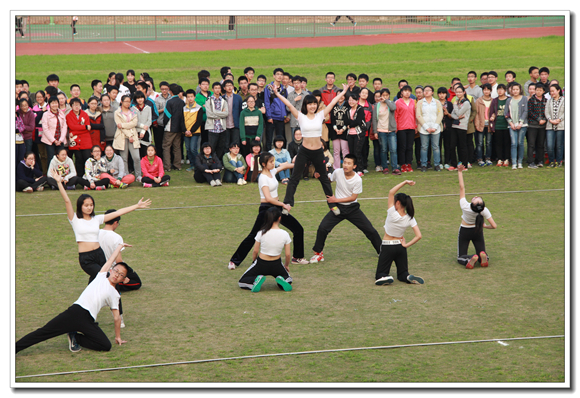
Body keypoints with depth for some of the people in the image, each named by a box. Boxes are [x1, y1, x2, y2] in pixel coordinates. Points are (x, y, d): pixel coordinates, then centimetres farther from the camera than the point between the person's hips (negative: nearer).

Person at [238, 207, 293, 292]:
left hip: (261, 264, -1)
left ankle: (256, 280, -17)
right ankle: (281, 281, -6)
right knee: (288, 279, 30)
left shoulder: (261, 233, -13)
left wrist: (253, 262, 18)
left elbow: (255, 251, -3)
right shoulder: (284, 234, -11)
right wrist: (286, 265, 17)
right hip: (276, 265, 1)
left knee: (241, 282, 14)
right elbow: (287, 254, -4)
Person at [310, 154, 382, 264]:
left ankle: (382, 251, 18)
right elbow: (328, 180, 14)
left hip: (352, 208, -1)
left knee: (370, 230, -2)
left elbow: (353, 197, -13)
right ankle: (318, 253, 3)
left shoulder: (358, 180, -16)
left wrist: (336, 200, -18)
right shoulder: (337, 172, -9)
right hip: (338, 207, 1)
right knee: (322, 228, -14)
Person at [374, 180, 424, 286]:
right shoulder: (410, 219, -8)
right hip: (400, 248, 3)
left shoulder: (392, 213, -19)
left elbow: (391, 192, -18)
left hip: (387, 247, -3)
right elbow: (418, 236, -12)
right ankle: (408, 277, -19)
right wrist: (406, 245, -4)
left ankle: (385, 278, -28)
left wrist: (405, 182, -18)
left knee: (379, 275, 7)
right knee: (402, 274, 16)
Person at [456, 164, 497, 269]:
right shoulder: (484, 211, -25)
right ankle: (483, 256, -24)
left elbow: (462, 188, -26)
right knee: (482, 252, 13)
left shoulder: (465, 206, -32)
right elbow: (494, 226, -21)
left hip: (464, 231, -1)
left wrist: (460, 172, -18)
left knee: (460, 257, 4)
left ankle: (469, 259, -31)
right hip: (477, 232, 1)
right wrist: (484, 225, 1)